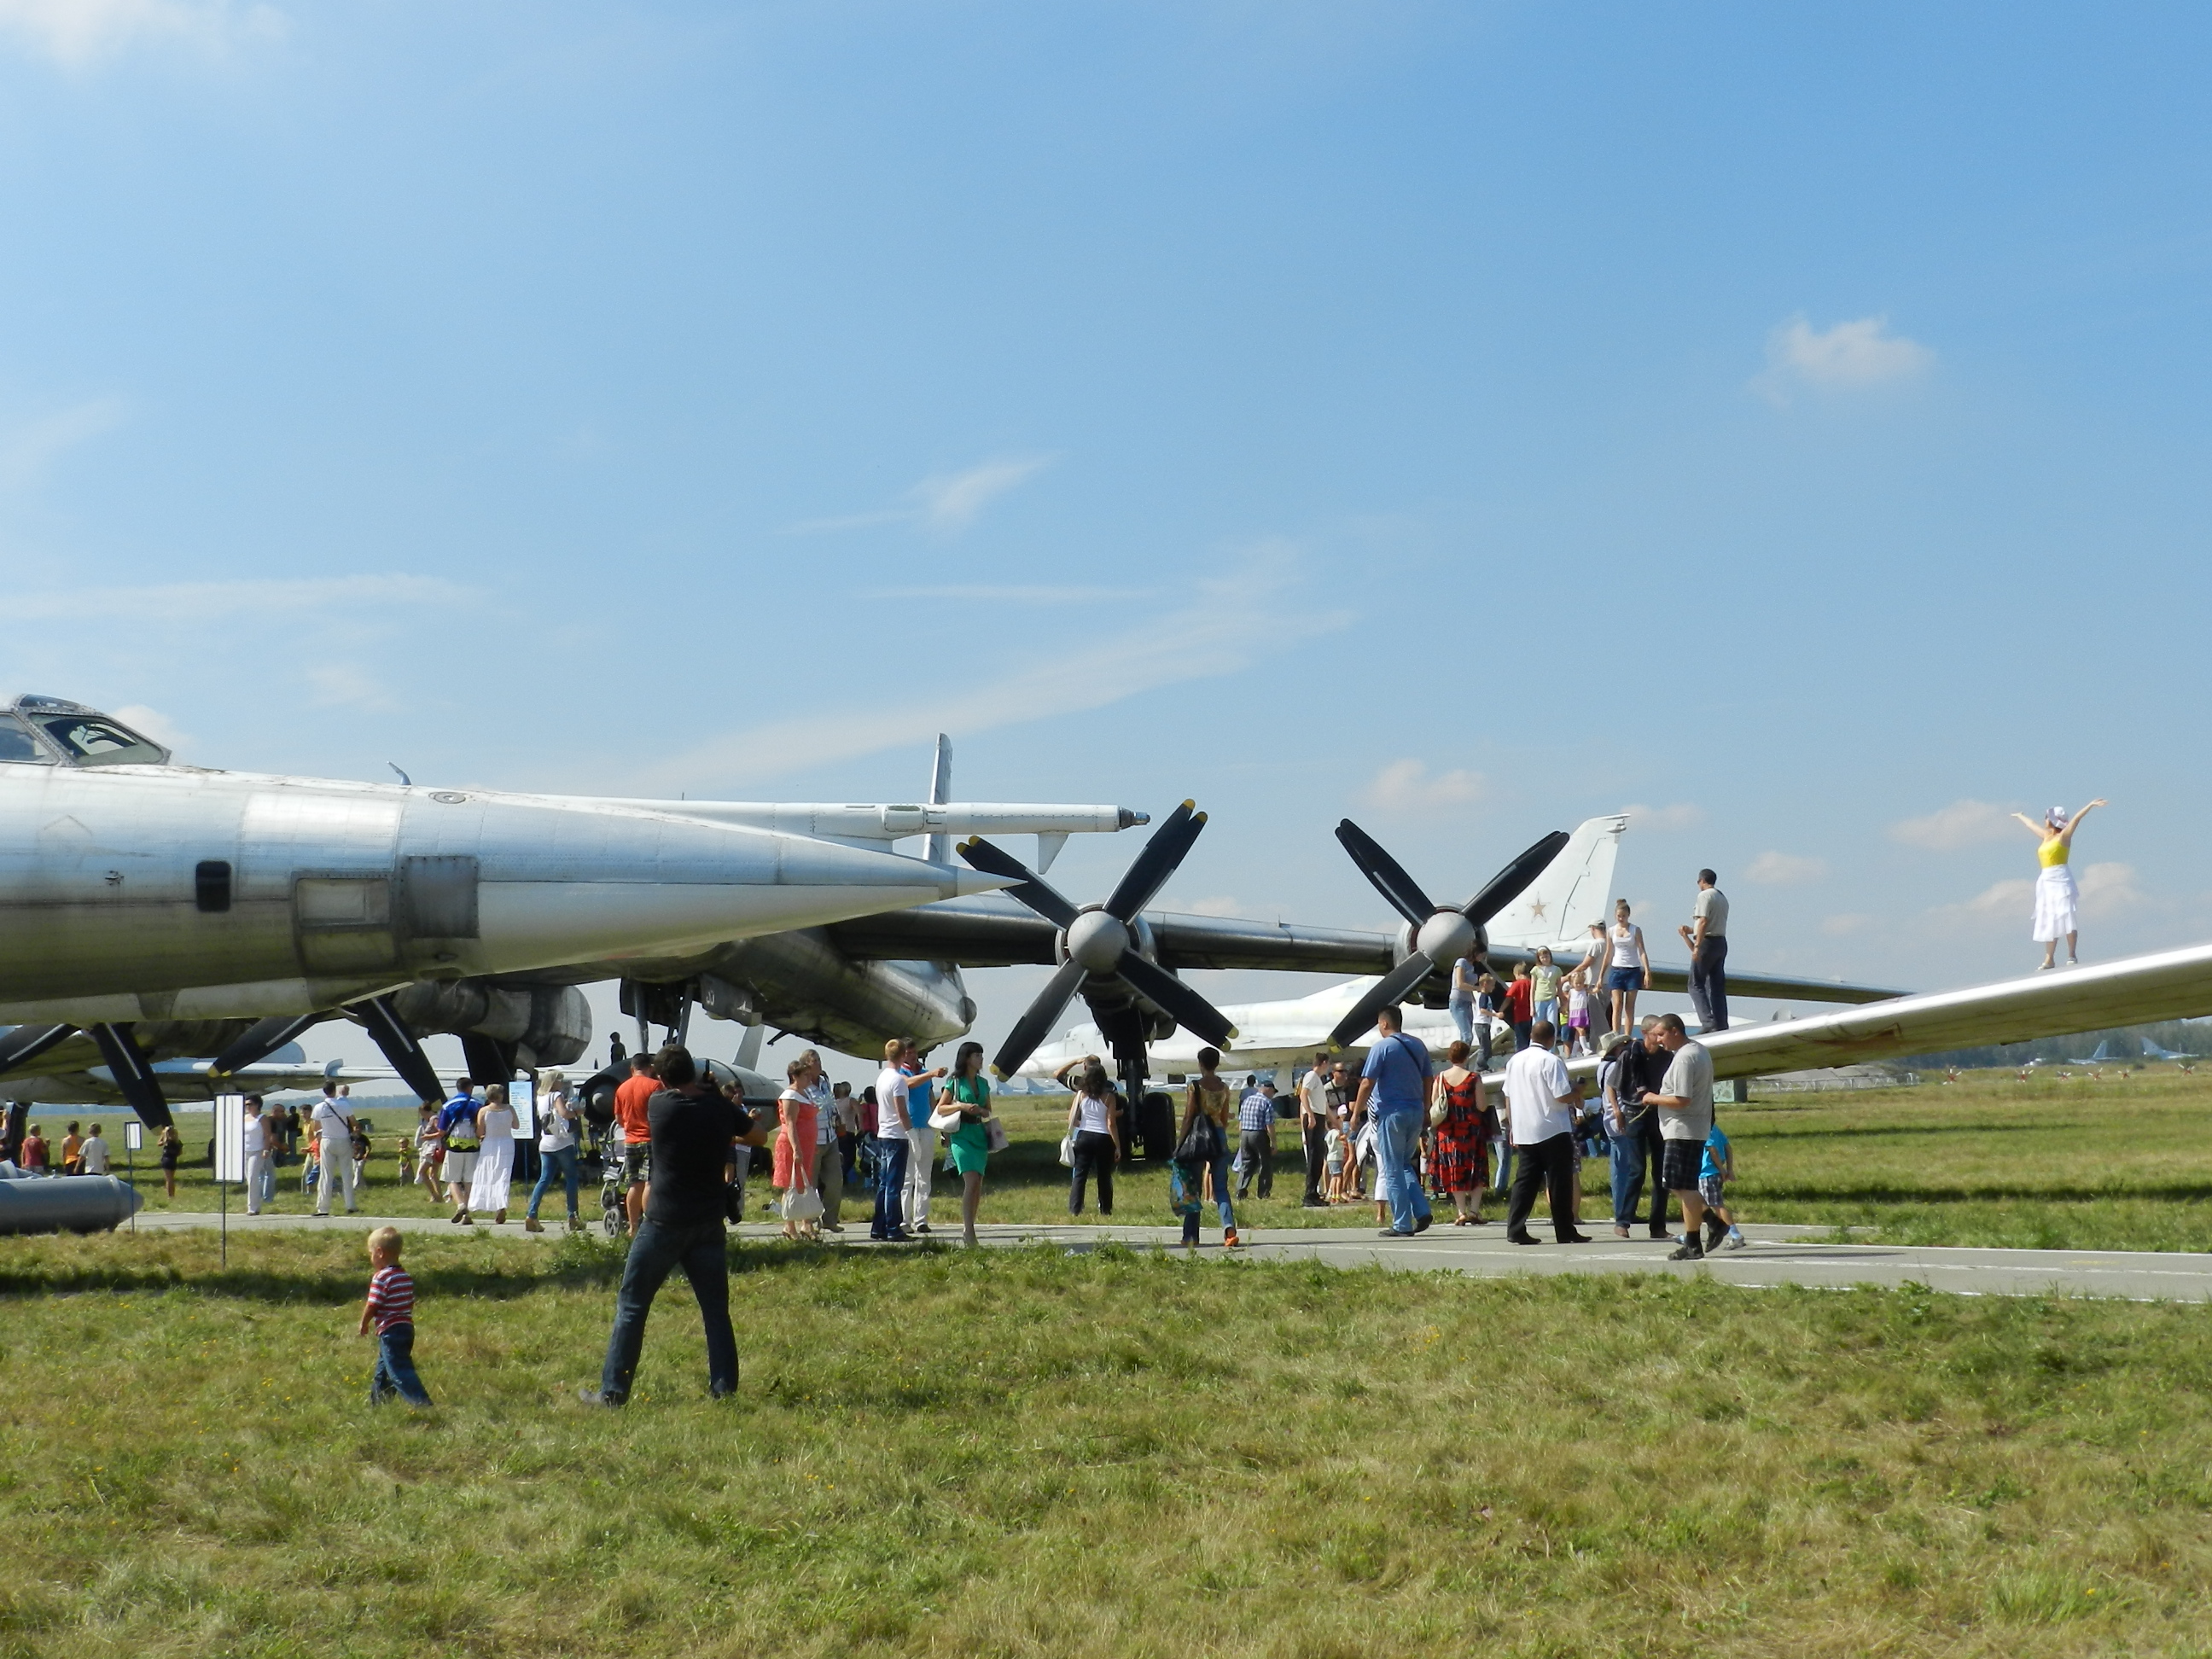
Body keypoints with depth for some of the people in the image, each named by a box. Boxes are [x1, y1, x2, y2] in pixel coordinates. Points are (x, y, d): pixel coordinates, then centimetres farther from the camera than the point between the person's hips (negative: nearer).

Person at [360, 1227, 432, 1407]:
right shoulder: (407, 1277, 11)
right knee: (383, 1371, 22)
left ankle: (422, 1403, -22)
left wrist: (364, 1324, 2)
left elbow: (372, 1306, -14)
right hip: (407, 1328, 9)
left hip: (390, 1332, -9)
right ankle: (377, 1402, 32)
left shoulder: (380, 1278, -15)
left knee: (399, 1372, -12)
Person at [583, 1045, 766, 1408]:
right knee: (715, 1308, 11)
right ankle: (724, 1388, 10)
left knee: (632, 1306, 5)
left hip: (664, 1223, -3)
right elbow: (759, 1136, 15)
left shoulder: (659, 1105, -8)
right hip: (709, 1224, 3)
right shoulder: (721, 1108, -2)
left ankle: (612, 1392, 5)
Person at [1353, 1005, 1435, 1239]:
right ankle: (1421, 1212, 4)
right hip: (1416, 1112, 6)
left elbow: (1367, 1083, -12)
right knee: (1406, 1165, 19)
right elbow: (1429, 1080, 15)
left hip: (1391, 1113, -6)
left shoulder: (1382, 1047, -9)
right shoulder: (1418, 1045, 10)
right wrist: (1426, 1109, 22)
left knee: (1393, 1169, 0)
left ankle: (1402, 1224, 0)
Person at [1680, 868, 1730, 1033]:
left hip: (1708, 943, -9)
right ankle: (1722, 1024, 6)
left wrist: (1697, 946, -21)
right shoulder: (1722, 898, 18)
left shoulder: (1705, 896, -8)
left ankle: (1708, 1022, -19)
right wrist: (1691, 930, 32)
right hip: (1721, 942, 9)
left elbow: (1704, 921, -18)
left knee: (1696, 984, -6)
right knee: (1718, 987, 9)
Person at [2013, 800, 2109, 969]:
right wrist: (2020, 816, 53)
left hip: (2060, 879, -8)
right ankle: (2049, 959, 4)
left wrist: (2091, 806, -23)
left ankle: (2072, 955, -19)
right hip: (2046, 880, 8)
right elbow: (2032, 824, 36)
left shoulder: (2063, 836, 0)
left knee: (2065, 916, -16)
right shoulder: (2046, 836, 19)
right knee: (2048, 921, 4)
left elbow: (2076, 819, -13)